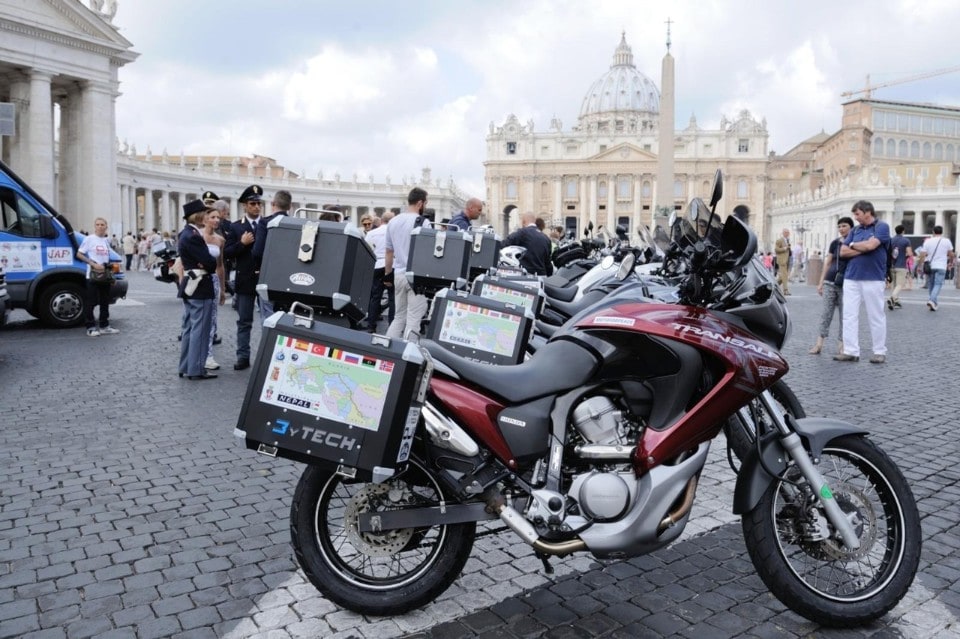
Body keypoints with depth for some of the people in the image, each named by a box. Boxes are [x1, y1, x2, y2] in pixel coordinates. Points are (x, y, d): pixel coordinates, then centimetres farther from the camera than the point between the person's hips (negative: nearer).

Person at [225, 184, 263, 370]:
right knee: (244, 321, 6)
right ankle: (243, 357, 12)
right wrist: (242, 243, -15)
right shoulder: (235, 227, 4)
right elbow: (228, 253, -1)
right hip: (245, 281, 0)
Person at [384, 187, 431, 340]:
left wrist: (387, 274, 22)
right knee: (413, 319, -1)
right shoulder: (423, 222, -10)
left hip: (398, 274, 6)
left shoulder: (393, 222, 8)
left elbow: (388, 252, 14)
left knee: (399, 317, 15)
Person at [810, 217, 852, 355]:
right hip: (830, 282, 3)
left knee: (844, 315, 4)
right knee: (826, 313, 2)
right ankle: (819, 343, 3)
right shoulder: (835, 243, 8)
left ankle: (842, 345, 12)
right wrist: (821, 282, 10)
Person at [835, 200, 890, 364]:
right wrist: (863, 248, -6)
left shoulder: (882, 227, -1)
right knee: (849, 315, 0)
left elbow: (870, 245, -16)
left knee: (876, 317, 3)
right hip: (851, 278, 5)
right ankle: (851, 351, 3)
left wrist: (853, 245, 1)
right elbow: (843, 252, 6)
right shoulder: (855, 230, 14)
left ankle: (880, 352, 13)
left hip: (873, 279, -5)